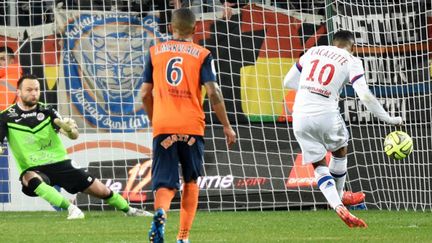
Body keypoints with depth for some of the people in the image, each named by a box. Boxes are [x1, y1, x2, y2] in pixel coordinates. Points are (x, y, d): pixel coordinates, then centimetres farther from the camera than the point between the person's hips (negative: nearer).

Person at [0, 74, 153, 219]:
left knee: (102, 191, 4)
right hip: (33, 170, -3)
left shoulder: (47, 112, 1)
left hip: (60, 164, 3)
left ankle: (129, 210, 32)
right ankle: (71, 208, -38)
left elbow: (74, 136, -8)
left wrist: (70, 129, -32)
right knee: (30, 178, -40)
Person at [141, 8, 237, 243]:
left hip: (163, 127, 1)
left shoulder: (155, 52, 10)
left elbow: (145, 93, 11)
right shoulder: (202, 55, 3)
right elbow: (213, 93, -6)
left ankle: (160, 212, -34)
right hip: (192, 127, -1)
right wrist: (227, 126, 2)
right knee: (190, 181, 18)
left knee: (165, 183, 0)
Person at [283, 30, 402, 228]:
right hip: (326, 115, -3)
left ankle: (338, 206, -10)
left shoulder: (312, 52, 14)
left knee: (319, 165, 9)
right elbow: (365, 95, -9)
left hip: (300, 115, 3)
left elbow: (288, 82, 19)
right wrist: (388, 119, -2)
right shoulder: (351, 61, 2)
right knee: (340, 151, 27)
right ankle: (338, 197, 36)